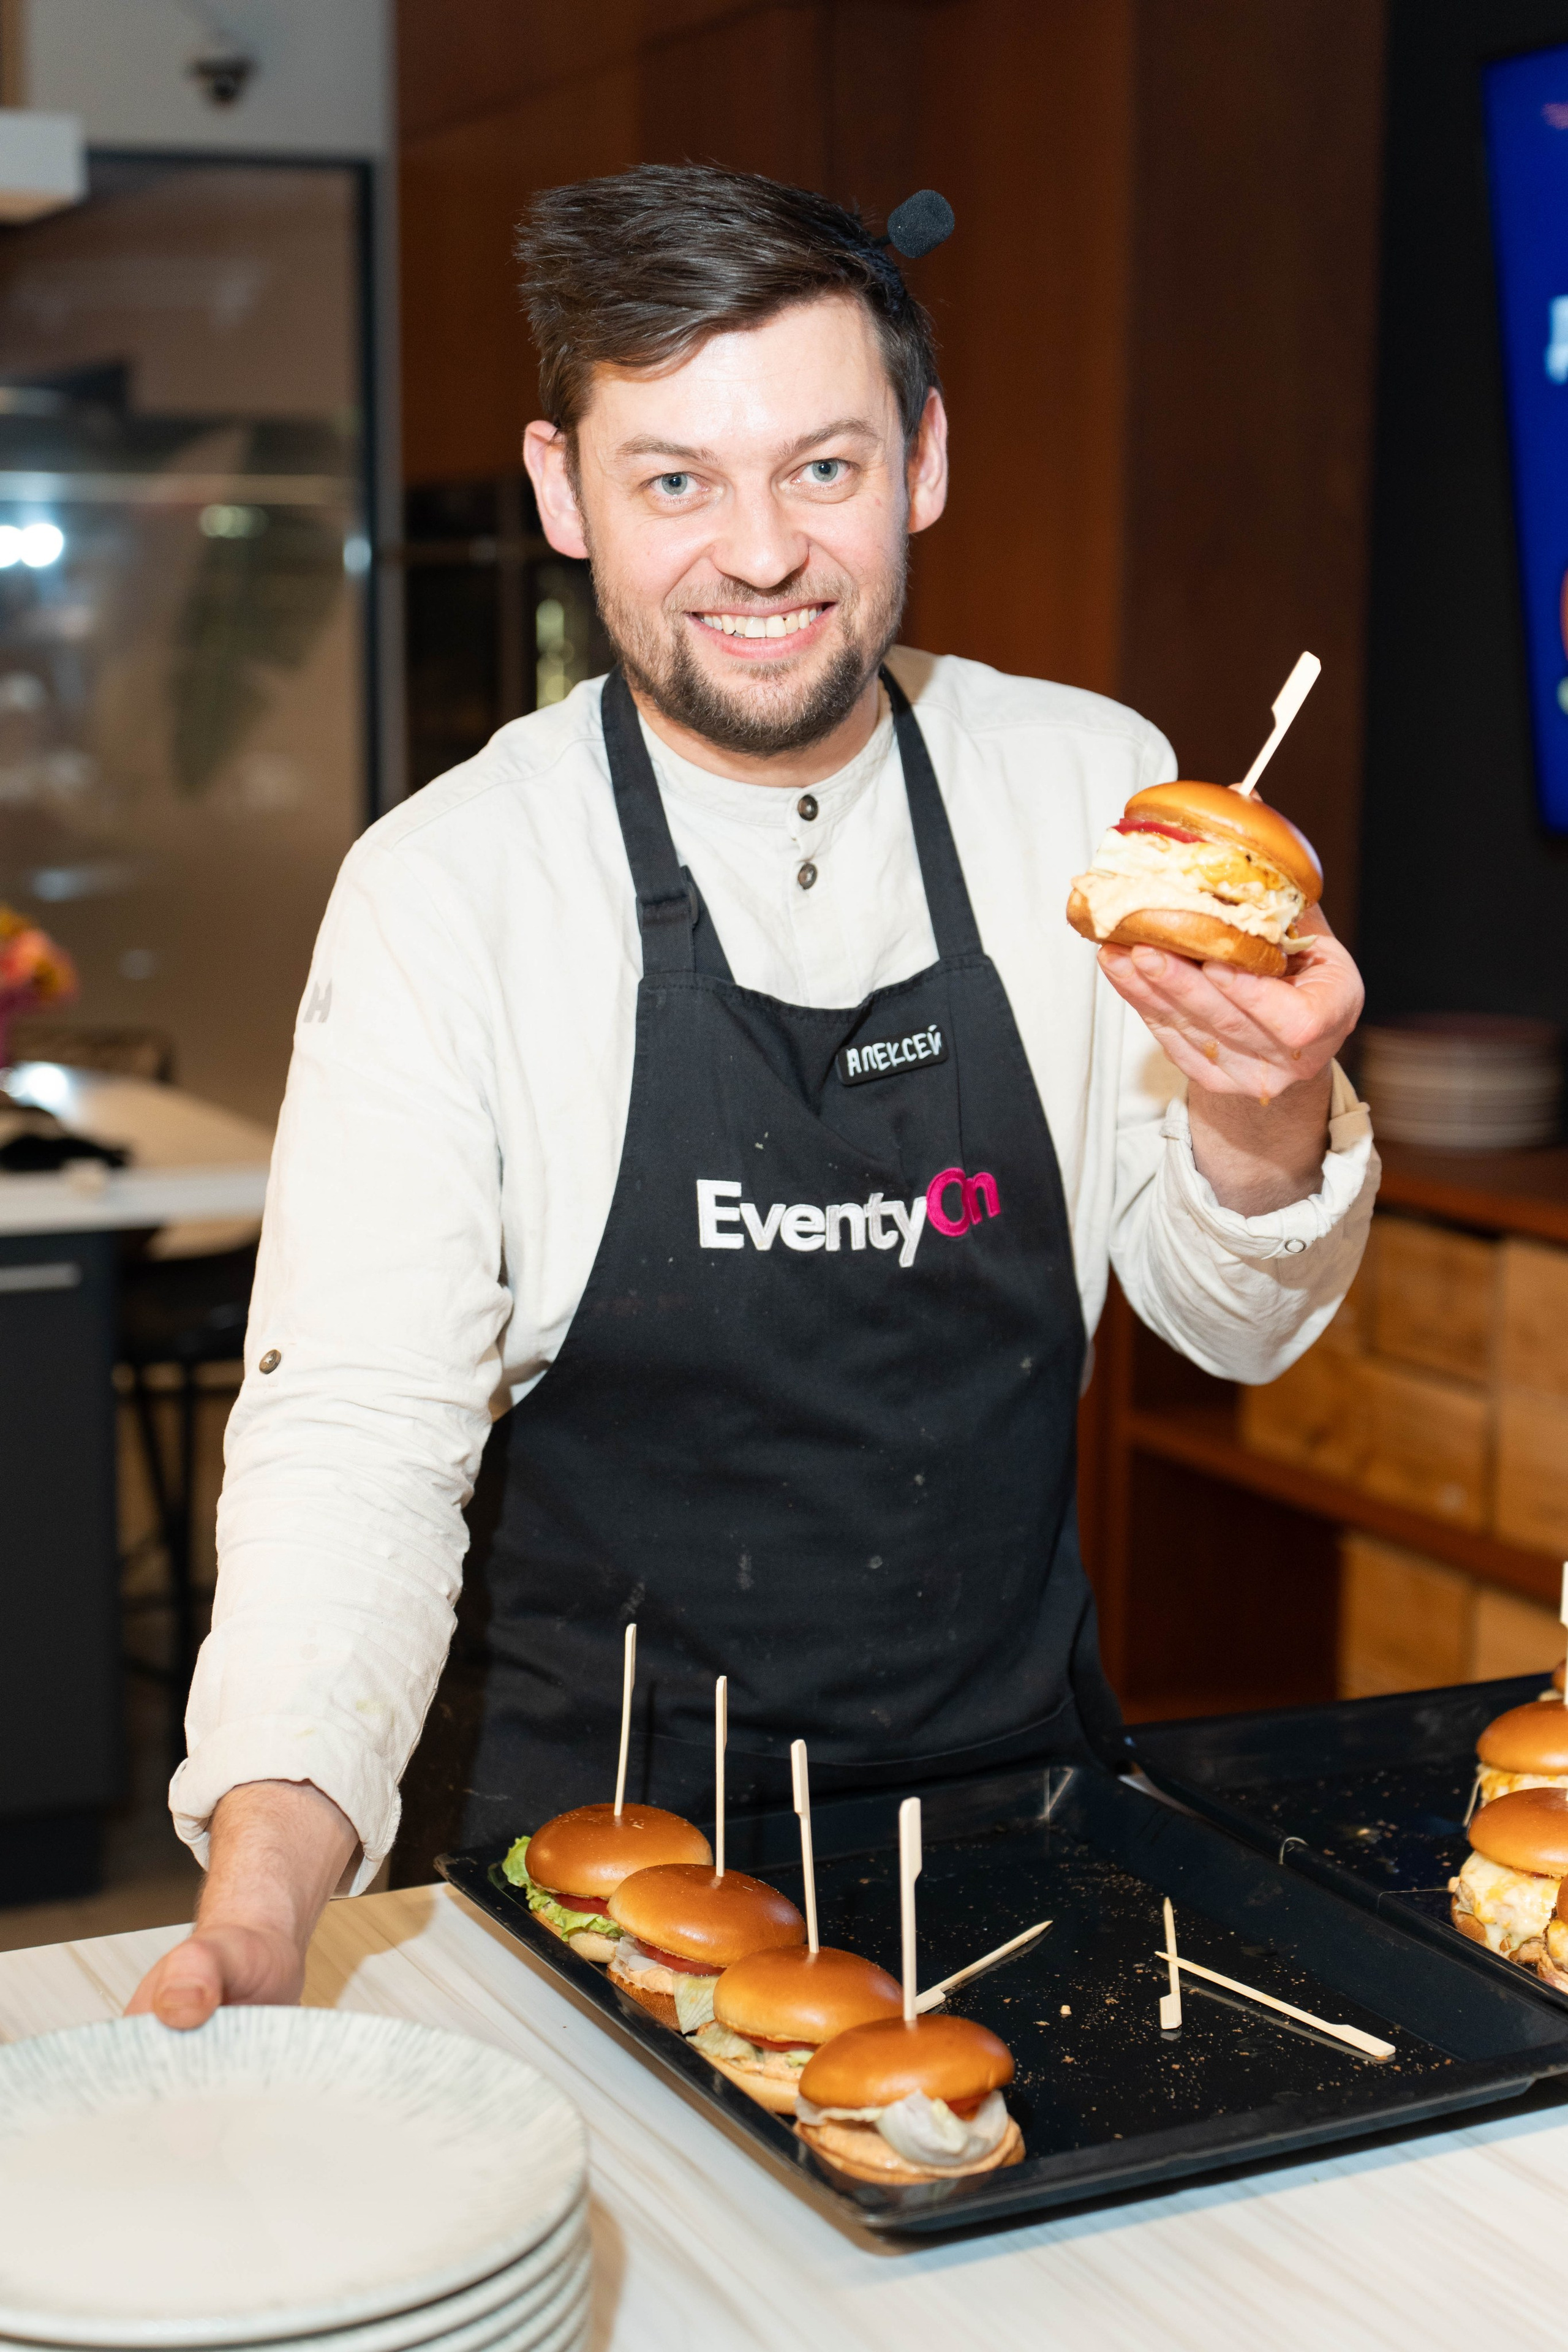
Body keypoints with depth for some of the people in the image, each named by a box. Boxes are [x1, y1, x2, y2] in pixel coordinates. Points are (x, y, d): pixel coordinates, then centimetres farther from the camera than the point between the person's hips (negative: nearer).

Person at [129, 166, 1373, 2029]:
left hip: (1021, 1778, 3)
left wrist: (1263, 1119, -20)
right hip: (608, 1823, -2)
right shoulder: (446, 887, -11)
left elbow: (1234, 1325, 2)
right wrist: (268, 1862, -32)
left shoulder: (1093, 793, -2)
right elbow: (359, 1417, -16)